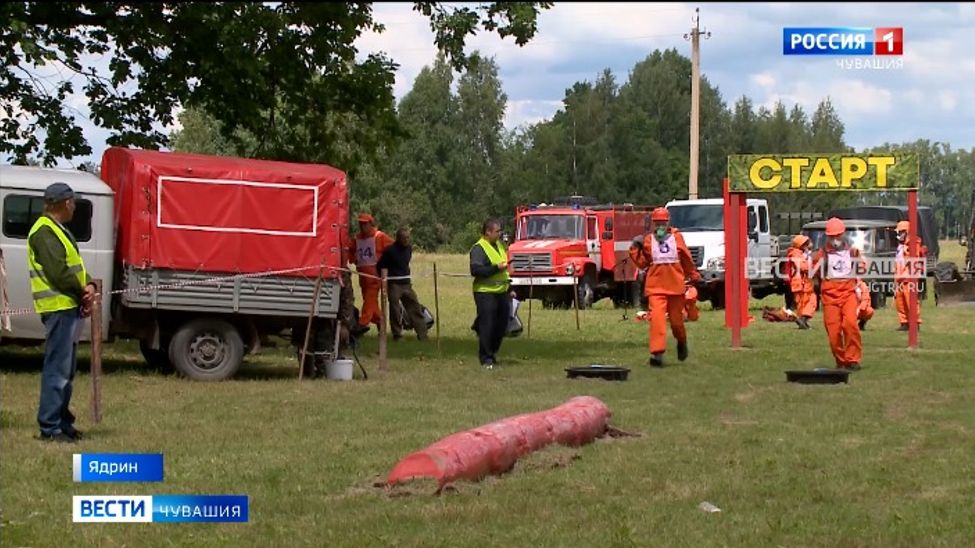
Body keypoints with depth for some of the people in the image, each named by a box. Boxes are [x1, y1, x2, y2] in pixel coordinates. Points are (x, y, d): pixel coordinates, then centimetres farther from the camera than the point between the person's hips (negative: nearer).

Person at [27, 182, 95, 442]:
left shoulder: (59, 231, 20)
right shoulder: (44, 231, -13)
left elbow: (76, 265, 20)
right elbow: (58, 272, -21)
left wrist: (89, 286, 1)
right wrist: (82, 293, -10)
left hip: (71, 306, 11)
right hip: (59, 307, -11)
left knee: (66, 369, 15)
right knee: (57, 368, -10)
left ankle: (62, 421, 23)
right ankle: (50, 426, -8)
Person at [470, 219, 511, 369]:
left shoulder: (500, 245, 16)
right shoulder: (479, 248, -11)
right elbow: (475, 270, -23)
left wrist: (509, 288, 24)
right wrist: (496, 268, -28)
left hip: (501, 292, 8)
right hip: (485, 293, -8)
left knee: (501, 325, 11)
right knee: (487, 326, -5)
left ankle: (492, 352, 27)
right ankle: (486, 359, 2)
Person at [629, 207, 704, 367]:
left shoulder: (677, 237, 3)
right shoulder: (648, 240, 4)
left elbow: (687, 260, 12)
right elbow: (642, 262, 5)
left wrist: (695, 277, 16)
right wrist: (636, 248, -6)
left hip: (675, 286, 1)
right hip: (655, 286, -1)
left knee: (676, 319, 11)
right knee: (656, 317, -17)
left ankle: (682, 342, 42)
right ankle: (657, 353, -19)